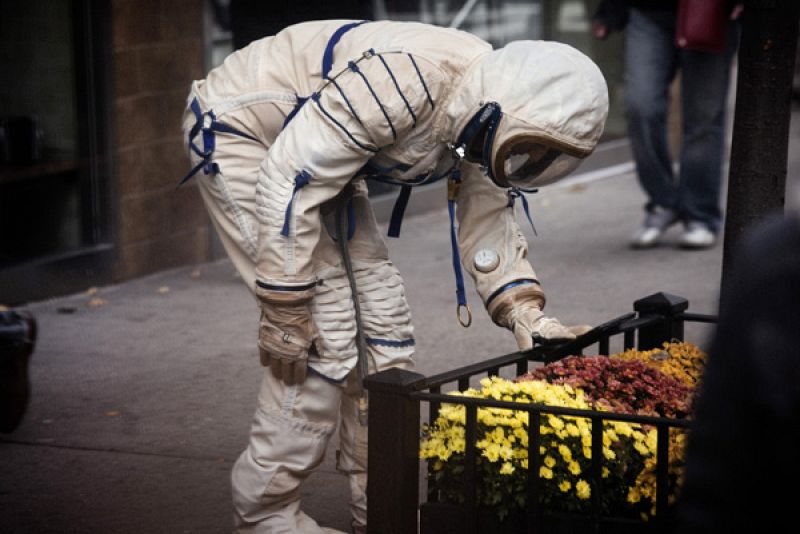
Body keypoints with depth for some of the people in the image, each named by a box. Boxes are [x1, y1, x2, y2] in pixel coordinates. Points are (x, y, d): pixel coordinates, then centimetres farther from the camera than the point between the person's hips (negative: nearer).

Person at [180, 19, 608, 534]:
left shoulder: (485, 113, -8)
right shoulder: (408, 78, -36)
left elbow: (486, 217, 7)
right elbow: (289, 180, -34)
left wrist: (525, 313, -7)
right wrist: (286, 312, -28)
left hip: (319, 148, 9)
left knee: (382, 321, 4)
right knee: (324, 334, -14)